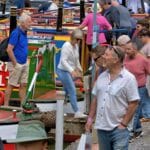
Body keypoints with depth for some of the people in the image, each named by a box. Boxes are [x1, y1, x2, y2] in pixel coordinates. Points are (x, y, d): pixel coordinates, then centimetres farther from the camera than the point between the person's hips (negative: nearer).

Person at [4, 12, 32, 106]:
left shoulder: (24, 33, 9)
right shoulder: (16, 33, -18)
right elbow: (9, 50, -22)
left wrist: (26, 61, 14)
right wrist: (15, 64, -19)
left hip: (24, 64, 8)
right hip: (16, 64, -8)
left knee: (23, 85, 9)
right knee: (11, 85, -1)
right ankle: (6, 106, 6)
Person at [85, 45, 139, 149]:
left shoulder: (128, 78, -10)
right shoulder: (102, 76, 8)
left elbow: (133, 103, -11)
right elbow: (96, 99, 16)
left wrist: (123, 124, -13)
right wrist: (90, 118, 10)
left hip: (119, 128, -6)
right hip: (101, 127, 6)